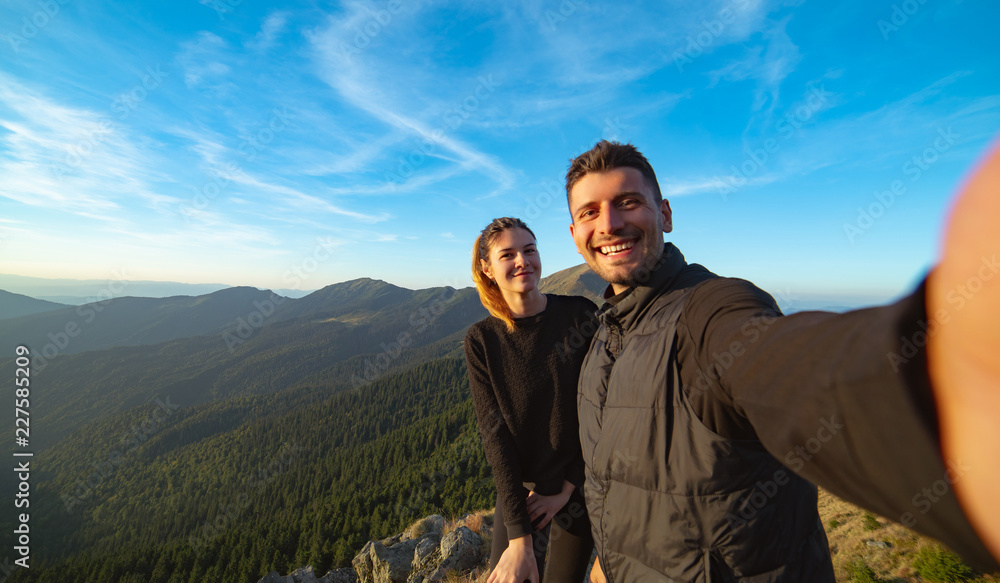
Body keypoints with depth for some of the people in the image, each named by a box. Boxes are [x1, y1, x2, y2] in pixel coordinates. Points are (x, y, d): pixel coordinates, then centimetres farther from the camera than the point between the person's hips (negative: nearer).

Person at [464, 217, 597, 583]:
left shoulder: (581, 315, -14)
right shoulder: (481, 340, -13)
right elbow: (494, 434, -14)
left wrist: (567, 489, -8)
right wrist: (519, 537, -15)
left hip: (580, 486, 0)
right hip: (519, 489, 0)